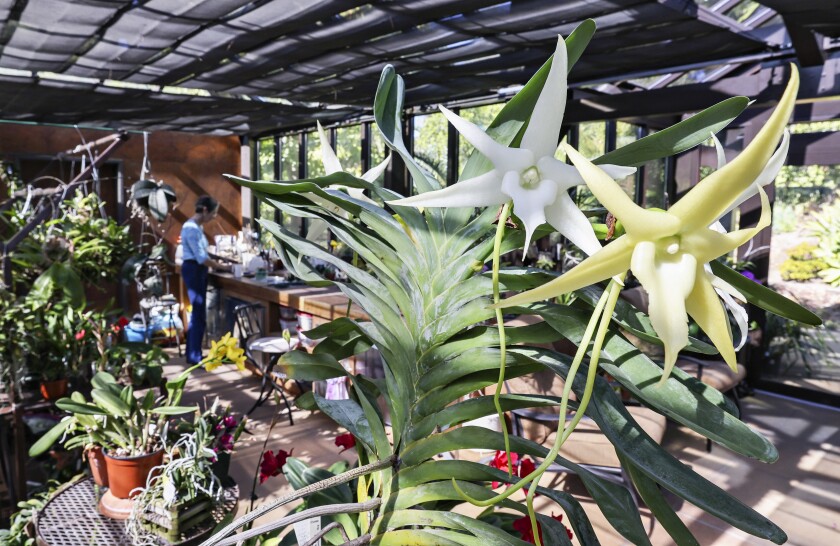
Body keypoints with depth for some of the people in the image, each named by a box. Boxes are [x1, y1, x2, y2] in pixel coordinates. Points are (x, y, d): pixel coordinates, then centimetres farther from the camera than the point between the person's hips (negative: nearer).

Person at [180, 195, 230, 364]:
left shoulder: (197, 227, 13)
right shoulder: (191, 228, -18)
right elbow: (201, 257, -21)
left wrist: (217, 263, 8)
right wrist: (222, 267, -13)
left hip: (198, 271, 10)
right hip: (193, 271, -10)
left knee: (197, 313, 13)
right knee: (199, 314, -7)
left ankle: (192, 353, 22)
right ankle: (195, 357, 0)